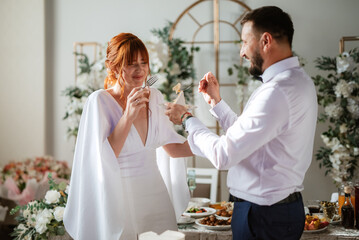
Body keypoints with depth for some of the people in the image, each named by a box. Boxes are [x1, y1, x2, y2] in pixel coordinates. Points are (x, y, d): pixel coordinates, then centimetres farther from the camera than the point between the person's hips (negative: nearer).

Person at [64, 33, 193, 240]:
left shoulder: (154, 97, 6)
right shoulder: (100, 101, -10)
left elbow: (172, 147, 11)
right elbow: (102, 158, -18)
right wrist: (128, 116, -23)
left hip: (157, 193, 5)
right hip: (120, 198, -5)